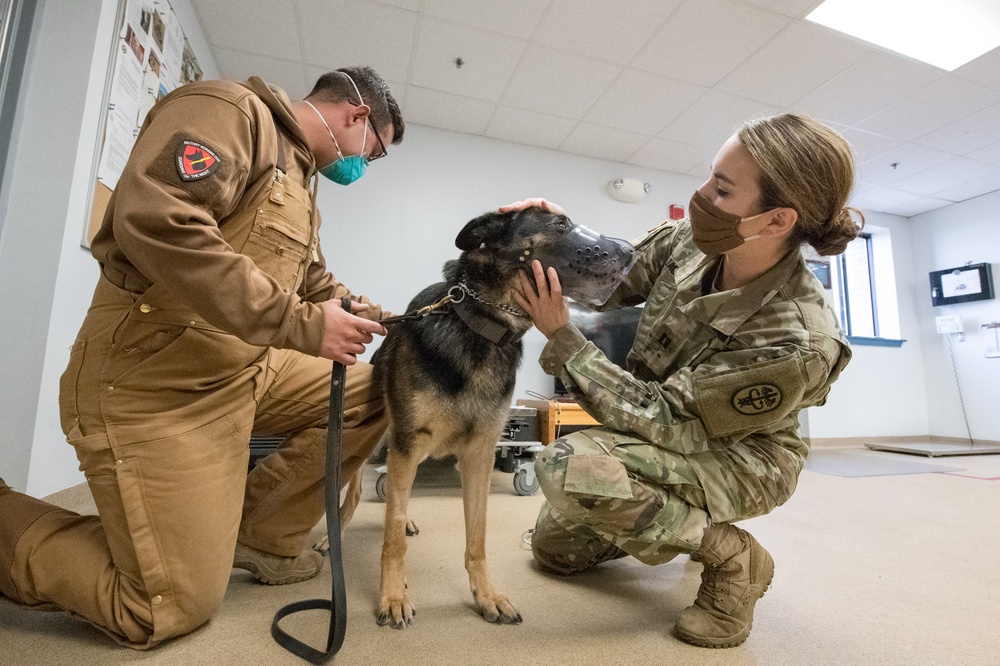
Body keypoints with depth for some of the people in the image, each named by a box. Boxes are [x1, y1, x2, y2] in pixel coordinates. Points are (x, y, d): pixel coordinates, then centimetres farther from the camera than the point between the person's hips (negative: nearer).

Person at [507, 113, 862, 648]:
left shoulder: (794, 344, -35)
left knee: (566, 465, -35)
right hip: (671, 429, 6)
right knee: (553, 548, 12)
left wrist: (561, 335, -35)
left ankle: (730, 555, -10)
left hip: (734, 460, -5)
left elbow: (670, 424, -31)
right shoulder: (688, 241, -17)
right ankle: (664, 523, 33)